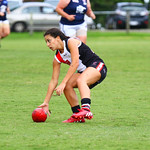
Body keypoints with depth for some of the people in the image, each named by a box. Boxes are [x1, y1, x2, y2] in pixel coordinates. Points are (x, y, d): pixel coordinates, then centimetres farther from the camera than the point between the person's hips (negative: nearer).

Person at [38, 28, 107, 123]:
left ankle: (86, 110, -56)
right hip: (84, 72, 8)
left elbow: (75, 63, -25)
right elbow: (54, 81, 8)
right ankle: (77, 115, -8)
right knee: (67, 86, -14)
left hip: (97, 66, -8)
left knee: (80, 80, -35)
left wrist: (63, 83, -29)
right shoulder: (58, 58, 8)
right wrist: (46, 103, 2)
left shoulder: (71, 42, -14)